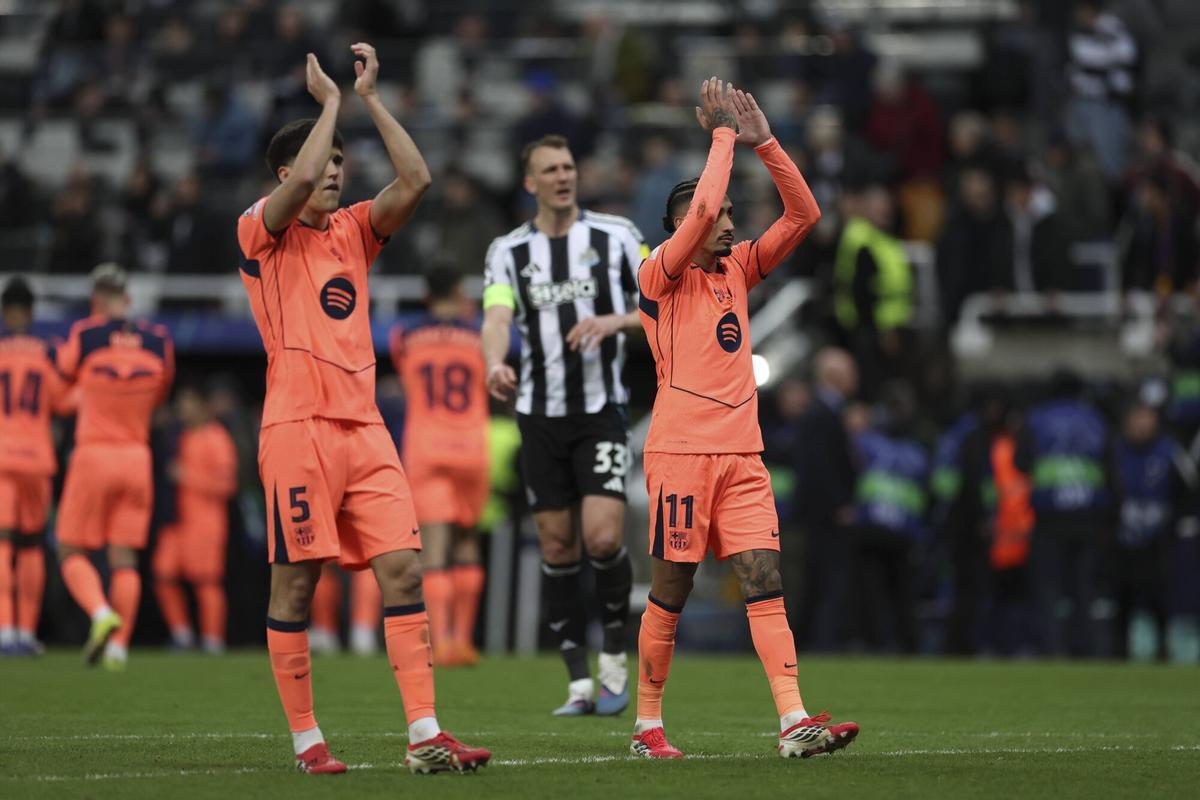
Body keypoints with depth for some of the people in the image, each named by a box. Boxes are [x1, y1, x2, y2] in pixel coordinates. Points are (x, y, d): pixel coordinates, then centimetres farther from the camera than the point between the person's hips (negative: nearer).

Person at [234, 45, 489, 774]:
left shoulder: (353, 230, 17)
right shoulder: (262, 230, 1)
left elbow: (416, 180, 5)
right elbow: (302, 180, -18)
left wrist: (371, 97, 5)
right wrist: (331, 99, -6)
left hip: (364, 426, 5)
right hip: (298, 426, -5)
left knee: (403, 568, -5)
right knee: (295, 584, -2)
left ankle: (425, 734, -9)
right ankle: (306, 738, 6)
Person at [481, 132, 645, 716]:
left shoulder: (615, 236, 1)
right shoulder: (508, 251, 3)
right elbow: (497, 318, -14)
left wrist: (614, 321, -19)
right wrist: (494, 364, -36)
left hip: (602, 410, -2)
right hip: (540, 416, 2)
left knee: (603, 537, -15)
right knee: (557, 547, 2)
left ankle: (615, 658, 6)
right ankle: (579, 684, 8)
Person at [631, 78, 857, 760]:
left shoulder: (739, 270, 15)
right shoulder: (661, 275, -3)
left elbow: (803, 214, 10)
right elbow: (700, 208, -18)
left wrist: (764, 141, 1)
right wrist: (724, 134, -8)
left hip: (742, 454, 5)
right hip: (681, 453, -5)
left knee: (766, 581, -5)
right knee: (670, 593, 0)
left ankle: (795, 721, -13)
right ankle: (648, 724, 11)